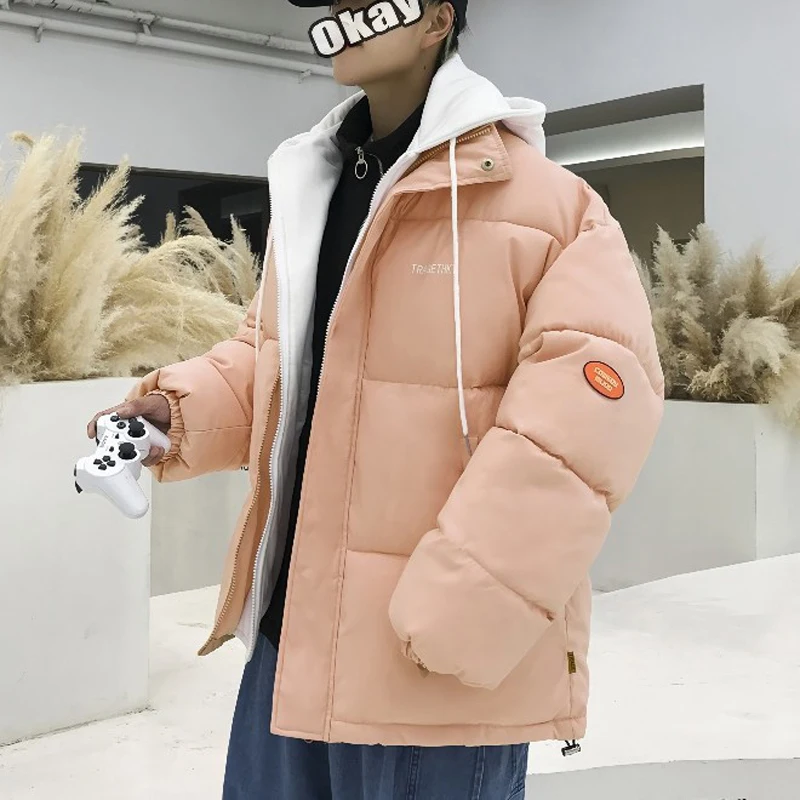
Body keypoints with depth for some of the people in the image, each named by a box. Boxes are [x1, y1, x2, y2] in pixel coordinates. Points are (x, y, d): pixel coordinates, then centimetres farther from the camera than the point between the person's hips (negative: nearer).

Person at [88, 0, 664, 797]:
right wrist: (182, 412, 2)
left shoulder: (543, 199, -11)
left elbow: (595, 394, -19)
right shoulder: (308, 193, 13)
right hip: (294, 626, 7)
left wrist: (469, 601, -23)